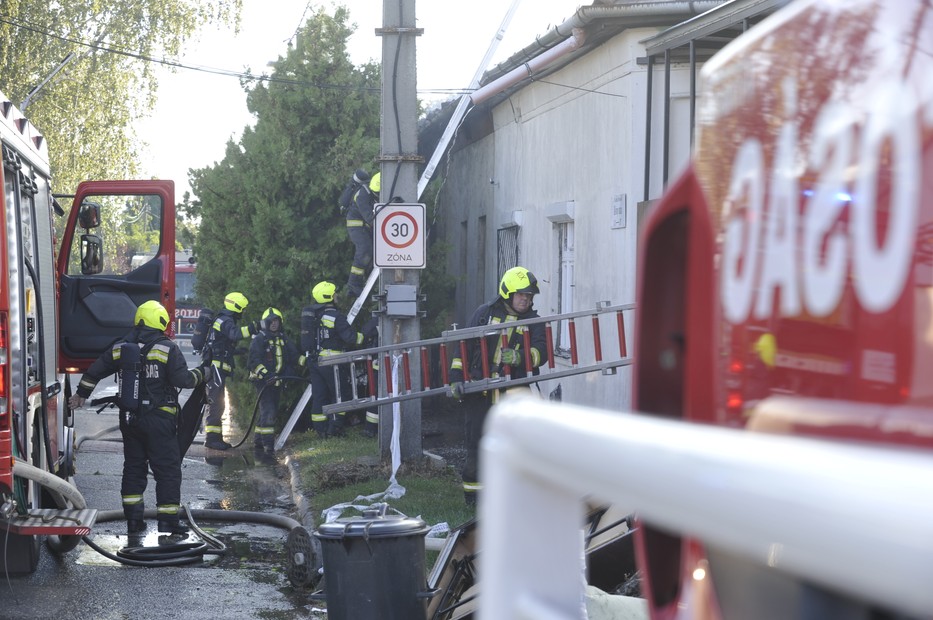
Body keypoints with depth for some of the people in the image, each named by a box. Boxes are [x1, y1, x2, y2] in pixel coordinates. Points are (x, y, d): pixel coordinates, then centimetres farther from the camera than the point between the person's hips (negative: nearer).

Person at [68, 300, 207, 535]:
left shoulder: (120, 348, 6)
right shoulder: (167, 349, -11)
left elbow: (95, 371, 14)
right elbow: (182, 379, -15)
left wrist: (81, 394, 29)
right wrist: (201, 374, 5)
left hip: (129, 418, 5)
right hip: (159, 419, -5)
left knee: (133, 467, 16)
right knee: (167, 470, 0)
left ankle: (133, 520, 17)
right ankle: (168, 522, -2)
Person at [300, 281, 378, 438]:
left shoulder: (308, 314, 5)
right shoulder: (335, 316, -16)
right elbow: (351, 337, -16)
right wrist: (366, 333, -6)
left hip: (313, 361, 6)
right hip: (331, 363, -6)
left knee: (318, 395, 10)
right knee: (339, 394, 7)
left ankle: (320, 429, 11)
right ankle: (335, 426, 4)